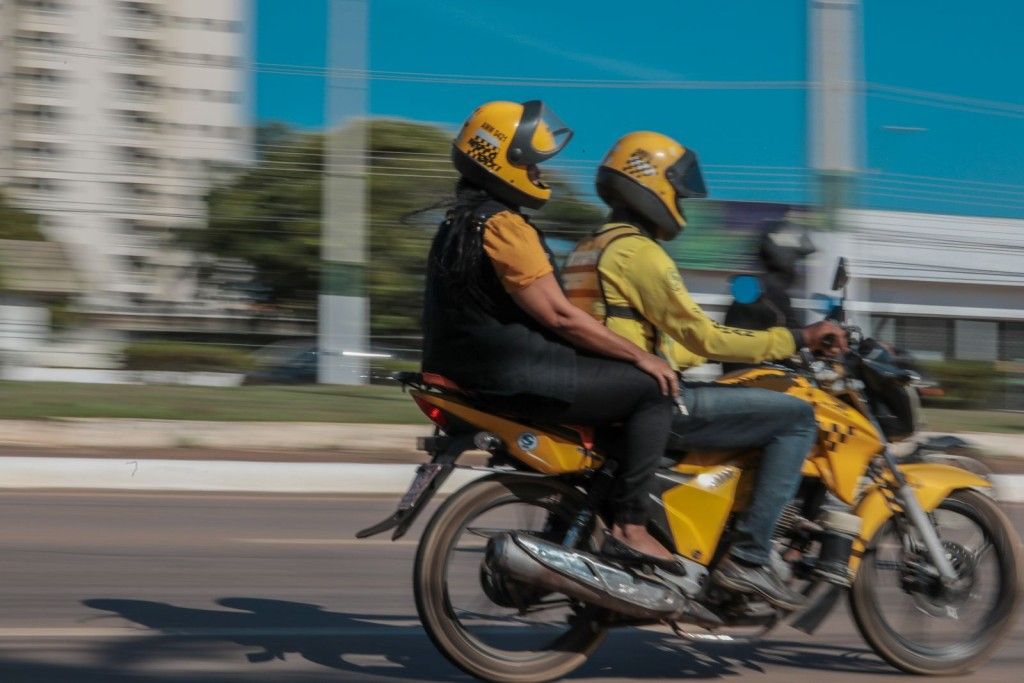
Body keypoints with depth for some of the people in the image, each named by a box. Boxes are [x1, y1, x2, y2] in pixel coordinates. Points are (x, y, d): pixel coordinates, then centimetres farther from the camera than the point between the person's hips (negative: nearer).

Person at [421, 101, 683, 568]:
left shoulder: (463, 219, 17)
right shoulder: (501, 225, -16)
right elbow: (559, 315, -20)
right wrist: (641, 356, -12)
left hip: (477, 367, 11)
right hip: (514, 375, -11)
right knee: (652, 391, -9)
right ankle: (629, 525, -10)